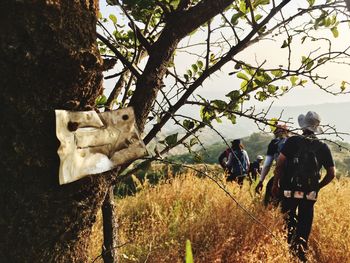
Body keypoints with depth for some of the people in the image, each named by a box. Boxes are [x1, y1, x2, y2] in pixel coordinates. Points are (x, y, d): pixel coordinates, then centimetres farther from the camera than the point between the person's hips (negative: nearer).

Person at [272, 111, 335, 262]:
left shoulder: (293, 141, -5)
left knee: (288, 222, 13)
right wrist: (317, 187, 15)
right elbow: (331, 174, 4)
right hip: (310, 194, 2)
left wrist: (275, 183, 0)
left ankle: (288, 250, 12)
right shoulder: (323, 147, 4)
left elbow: (279, 163, -10)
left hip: (290, 190, -2)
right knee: (304, 225, 12)